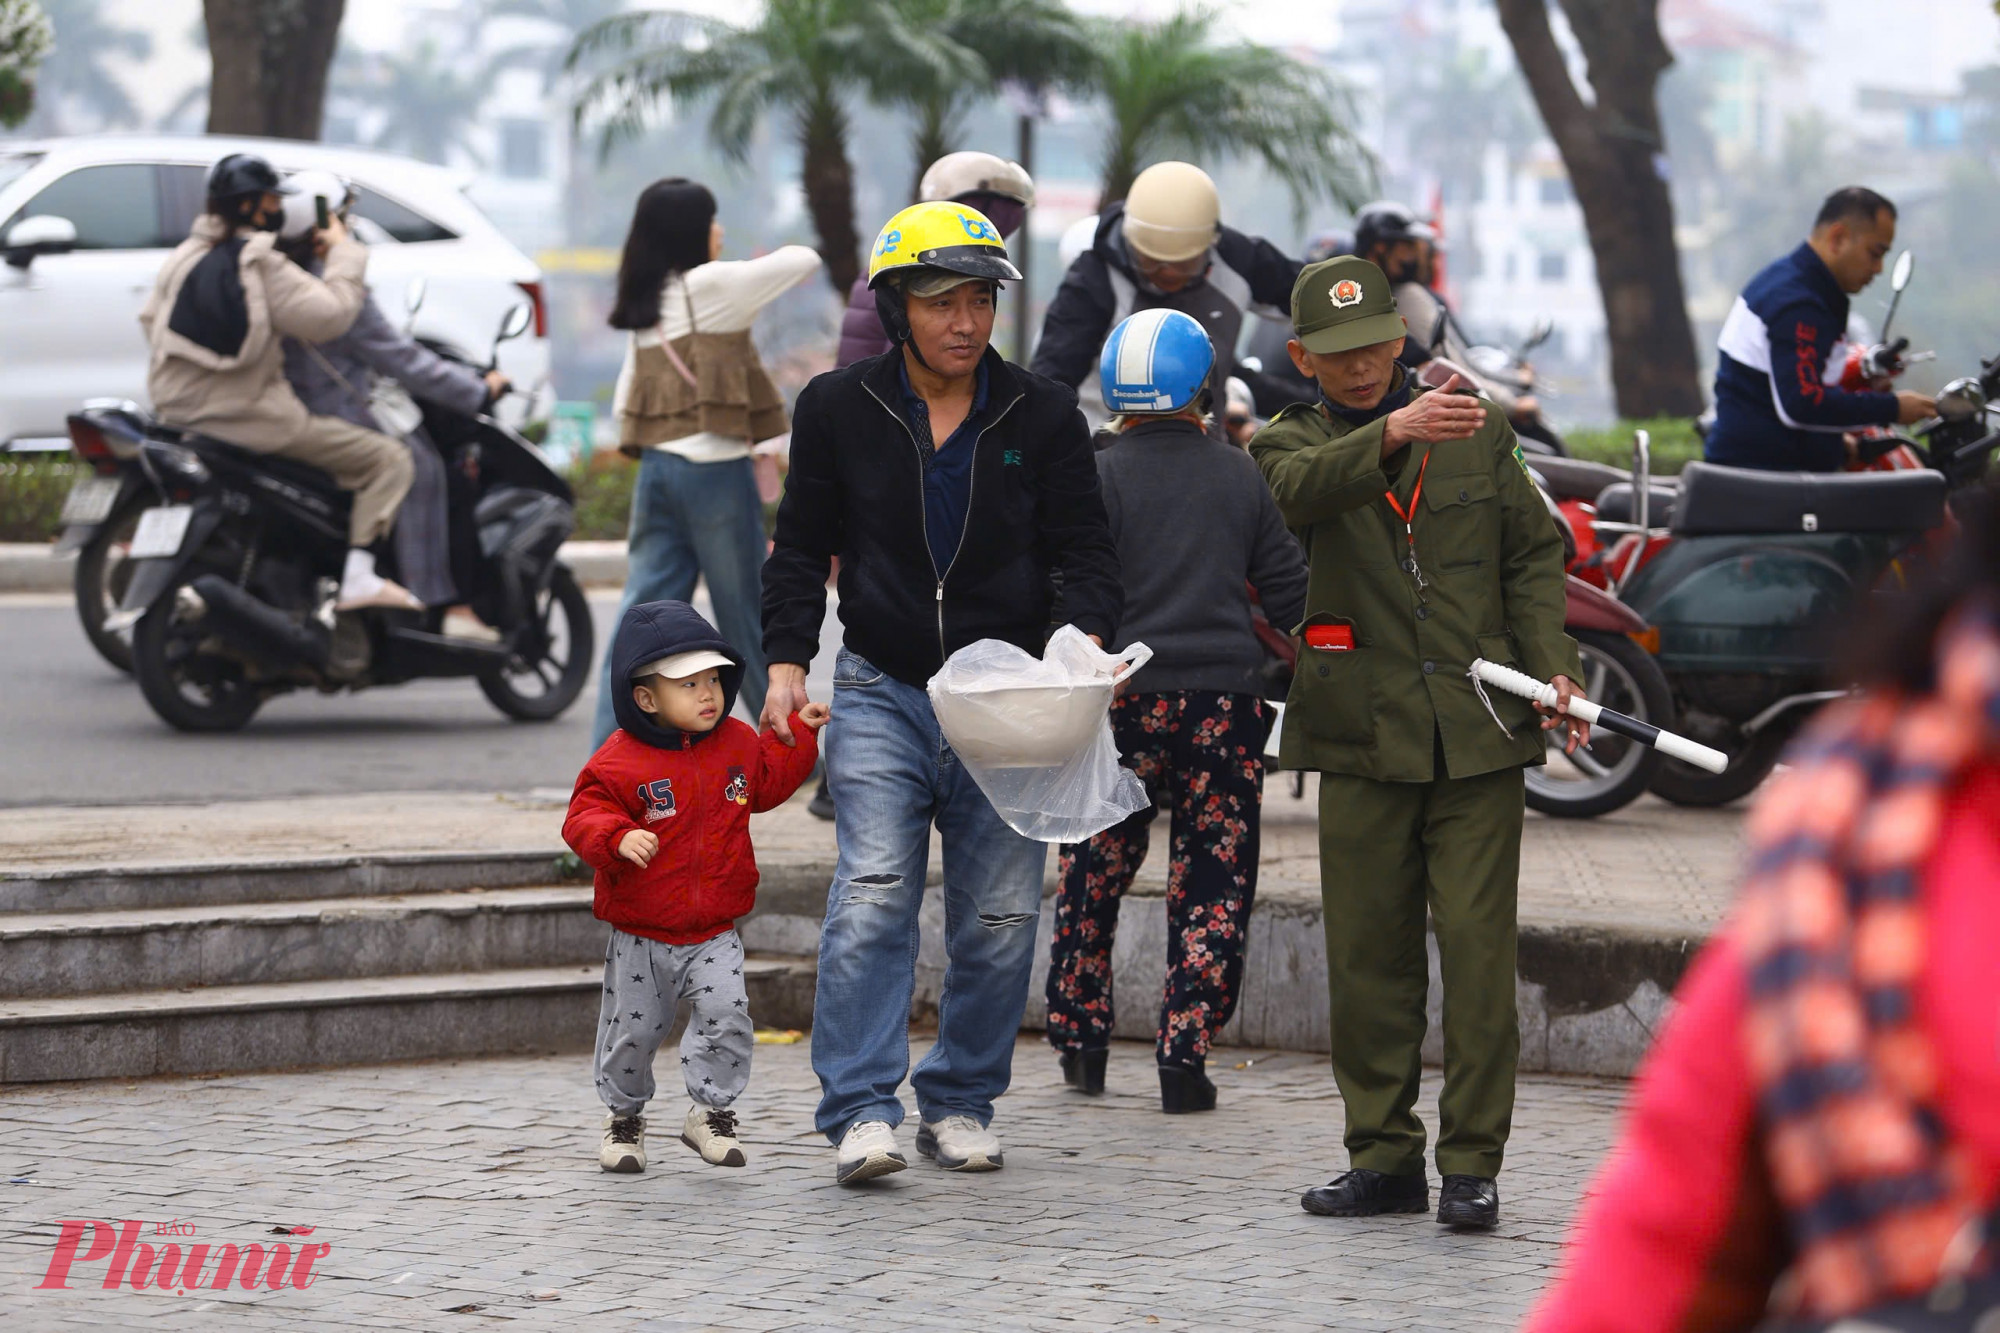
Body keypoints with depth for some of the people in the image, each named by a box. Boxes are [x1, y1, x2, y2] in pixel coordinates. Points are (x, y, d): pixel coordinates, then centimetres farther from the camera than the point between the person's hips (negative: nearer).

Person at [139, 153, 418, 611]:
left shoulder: (185, 257, 9)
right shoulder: (263, 267, -13)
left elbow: (152, 319, 17)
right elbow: (329, 315, -20)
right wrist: (344, 254, -8)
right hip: (250, 415, -8)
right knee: (387, 458, -6)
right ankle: (358, 579, -18)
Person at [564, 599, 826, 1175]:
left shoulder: (738, 743, 3)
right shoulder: (619, 761, -14)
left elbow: (767, 783, 23)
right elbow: (584, 818, -15)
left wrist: (799, 735, 18)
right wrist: (619, 839, -34)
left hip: (714, 932, 3)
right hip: (640, 936, -2)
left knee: (726, 1013, -16)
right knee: (632, 1030, 8)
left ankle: (712, 1111, 1)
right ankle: (624, 1116, 32)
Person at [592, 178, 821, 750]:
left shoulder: (643, 306, 13)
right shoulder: (712, 285, -8)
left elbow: (625, 399, 14)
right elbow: (805, 261, -5)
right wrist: (774, 258, 16)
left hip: (656, 468, 6)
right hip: (714, 468, -6)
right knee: (746, 621, 4)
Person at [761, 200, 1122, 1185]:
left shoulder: (1042, 418, 2)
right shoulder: (838, 410, 2)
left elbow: (1086, 552, 3)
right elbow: (801, 550, 9)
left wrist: (1080, 639, -17)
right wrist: (787, 663, -4)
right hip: (882, 696, -1)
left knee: (1000, 917, 3)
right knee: (873, 893, -16)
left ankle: (959, 1104, 17)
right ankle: (861, 1111, -17)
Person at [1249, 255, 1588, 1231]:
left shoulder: (1478, 435, 10)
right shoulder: (1290, 445, 4)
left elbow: (1534, 555, 15)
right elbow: (1303, 488, -20)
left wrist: (1552, 669, -1)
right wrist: (1395, 433, -38)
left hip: (1477, 736, 0)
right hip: (1364, 741, 0)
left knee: (1478, 950, -5)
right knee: (1368, 957, 3)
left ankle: (1471, 1162, 0)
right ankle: (1384, 1157, 14)